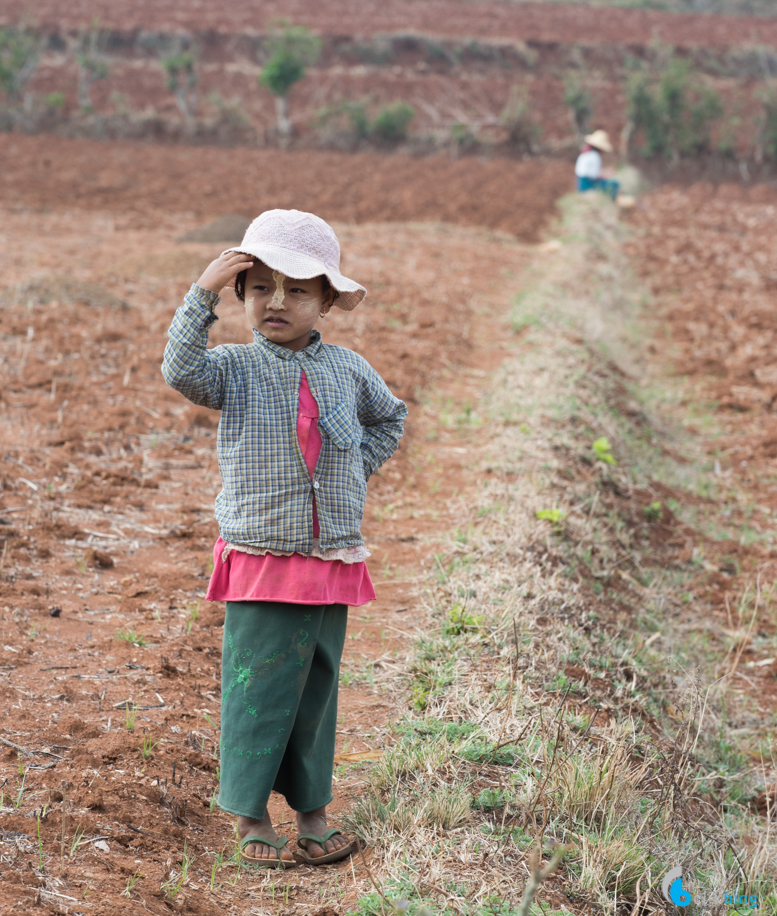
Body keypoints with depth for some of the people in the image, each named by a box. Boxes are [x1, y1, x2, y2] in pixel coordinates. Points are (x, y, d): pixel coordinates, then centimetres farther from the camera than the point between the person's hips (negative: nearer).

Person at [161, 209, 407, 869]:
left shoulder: (348, 369, 4)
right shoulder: (236, 368, -5)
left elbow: (389, 419, 22)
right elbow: (182, 370, -26)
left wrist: (356, 468, 9)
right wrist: (205, 292, -31)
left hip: (333, 563, 3)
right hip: (260, 566, -3)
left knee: (318, 689, 12)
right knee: (259, 690, 0)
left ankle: (312, 810, 24)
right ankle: (250, 816, 13)